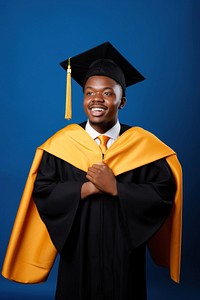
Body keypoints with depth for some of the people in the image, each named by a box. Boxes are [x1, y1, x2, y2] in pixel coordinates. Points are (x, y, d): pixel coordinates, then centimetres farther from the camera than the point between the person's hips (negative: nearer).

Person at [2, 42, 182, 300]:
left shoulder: (144, 145, -8)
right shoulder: (62, 143, -6)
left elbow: (164, 195, -13)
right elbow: (41, 191, -8)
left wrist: (115, 187, -21)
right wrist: (86, 188, -20)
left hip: (124, 256, 0)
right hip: (77, 253, 1)